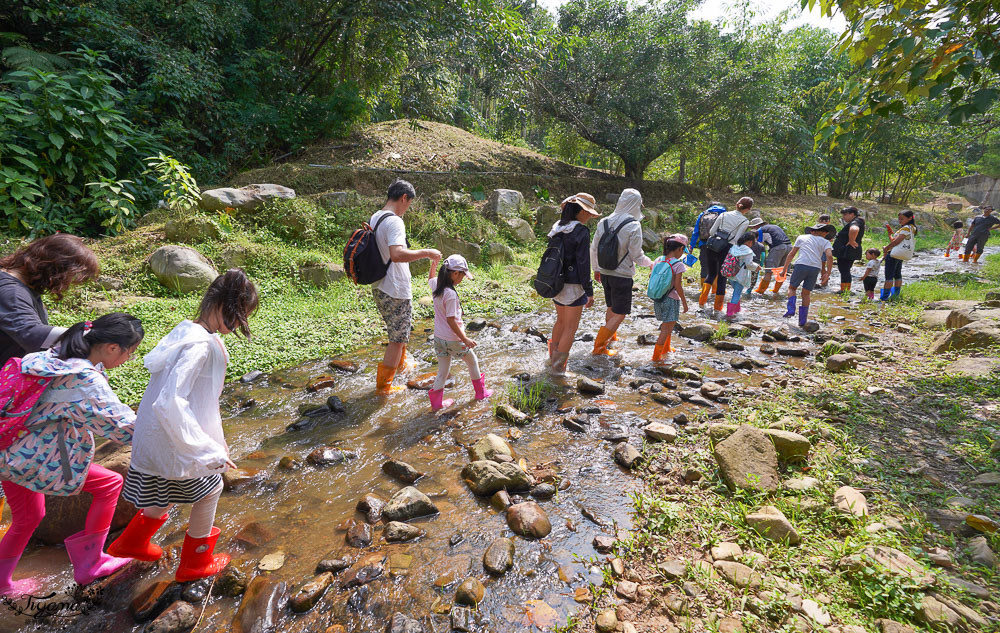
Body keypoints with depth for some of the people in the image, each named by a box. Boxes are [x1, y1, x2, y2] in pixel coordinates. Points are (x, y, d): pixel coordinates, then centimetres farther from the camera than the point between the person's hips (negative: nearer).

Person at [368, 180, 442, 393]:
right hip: (396, 290, -9)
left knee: (399, 330, 29)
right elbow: (397, 254, -36)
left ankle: (401, 363, 49)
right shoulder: (394, 222, -21)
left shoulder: (374, 218, 9)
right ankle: (383, 384, 14)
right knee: (398, 339, 5)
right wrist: (426, 252, -25)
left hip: (379, 287, 10)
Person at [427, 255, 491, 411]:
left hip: (438, 338, 7)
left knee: (443, 370, 17)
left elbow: (431, 277, 25)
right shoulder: (451, 294, -25)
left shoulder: (436, 286, -2)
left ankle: (436, 401, 19)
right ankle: (481, 392, 33)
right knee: (473, 361, 17)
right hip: (452, 339, -7)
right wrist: (465, 339, -19)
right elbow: (451, 321, -24)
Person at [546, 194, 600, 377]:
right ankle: (557, 367, 10)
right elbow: (583, 264, -17)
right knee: (571, 327, 5)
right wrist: (589, 291, -10)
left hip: (556, 284, 7)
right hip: (573, 286, -7)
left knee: (561, 321, 23)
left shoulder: (556, 229, 6)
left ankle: (552, 358, 33)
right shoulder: (581, 231, -16)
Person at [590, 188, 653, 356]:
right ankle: (599, 345, 1)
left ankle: (611, 335, 42)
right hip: (622, 275, -6)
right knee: (620, 314, 4)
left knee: (611, 307, 25)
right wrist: (650, 263, 8)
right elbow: (637, 255, -11)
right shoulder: (633, 226, -15)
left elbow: (594, 249, 6)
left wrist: (596, 269, 19)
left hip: (604, 273, 6)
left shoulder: (604, 222, 1)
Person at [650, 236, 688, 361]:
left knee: (667, 324, 25)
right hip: (671, 299, -7)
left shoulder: (658, 260, 2)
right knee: (667, 328, 1)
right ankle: (656, 355, 0)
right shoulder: (678, 265, -15)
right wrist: (684, 301, -7)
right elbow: (678, 286, -17)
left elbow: (651, 277, 8)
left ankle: (666, 348, 40)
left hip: (657, 298, 7)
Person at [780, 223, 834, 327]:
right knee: (806, 293, 12)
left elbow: (791, 254, 19)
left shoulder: (802, 237, 22)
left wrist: (785, 269, 24)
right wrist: (828, 273, 5)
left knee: (792, 287, 18)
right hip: (816, 268, 1)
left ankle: (791, 310, -4)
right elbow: (829, 256, 1)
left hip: (801, 265, -1)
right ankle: (803, 321, 11)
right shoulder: (825, 242, 18)